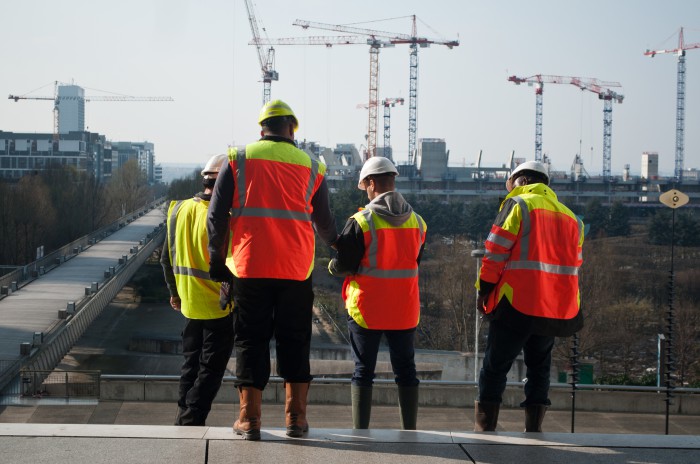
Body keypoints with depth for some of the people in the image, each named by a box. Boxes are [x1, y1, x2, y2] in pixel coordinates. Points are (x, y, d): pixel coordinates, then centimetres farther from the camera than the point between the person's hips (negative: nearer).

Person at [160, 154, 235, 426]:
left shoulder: (179, 210, 3)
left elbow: (167, 257, 11)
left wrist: (174, 291, 23)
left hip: (189, 303, 6)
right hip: (219, 305, -6)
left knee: (191, 365, 18)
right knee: (210, 370, 3)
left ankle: (184, 419, 22)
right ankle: (191, 422, 0)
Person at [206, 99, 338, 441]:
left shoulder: (239, 159, 4)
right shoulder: (311, 166, 8)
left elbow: (216, 216, 0)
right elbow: (324, 224, 17)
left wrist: (217, 260, 11)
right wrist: (336, 244, 39)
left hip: (249, 267, -1)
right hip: (296, 271, 1)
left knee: (251, 342, 6)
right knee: (294, 342, 10)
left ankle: (249, 419, 4)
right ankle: (296, 418, 10)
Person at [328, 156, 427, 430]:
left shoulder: (361, 222, -13)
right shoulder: (417, 222, 2)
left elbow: (343, 266, -11)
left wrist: (332, 266, 10)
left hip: (366, 309, -3)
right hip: (405, 310, 4)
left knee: (363, 370, 4)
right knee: (405, 369, 11)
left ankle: (360, 430, 3)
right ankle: (410, 429, 12)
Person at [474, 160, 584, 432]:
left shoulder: (518, 205, -2)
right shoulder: (571, 218, 17)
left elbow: (496, 253, -7)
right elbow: (574, 265, 17)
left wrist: (483, 290, 2)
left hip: (516, 306, -5)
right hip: (556, 308, 5)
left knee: (495, 368, 4)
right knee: (539, 369, 16)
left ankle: (484, 429, 3)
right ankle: (534, 430, 13)